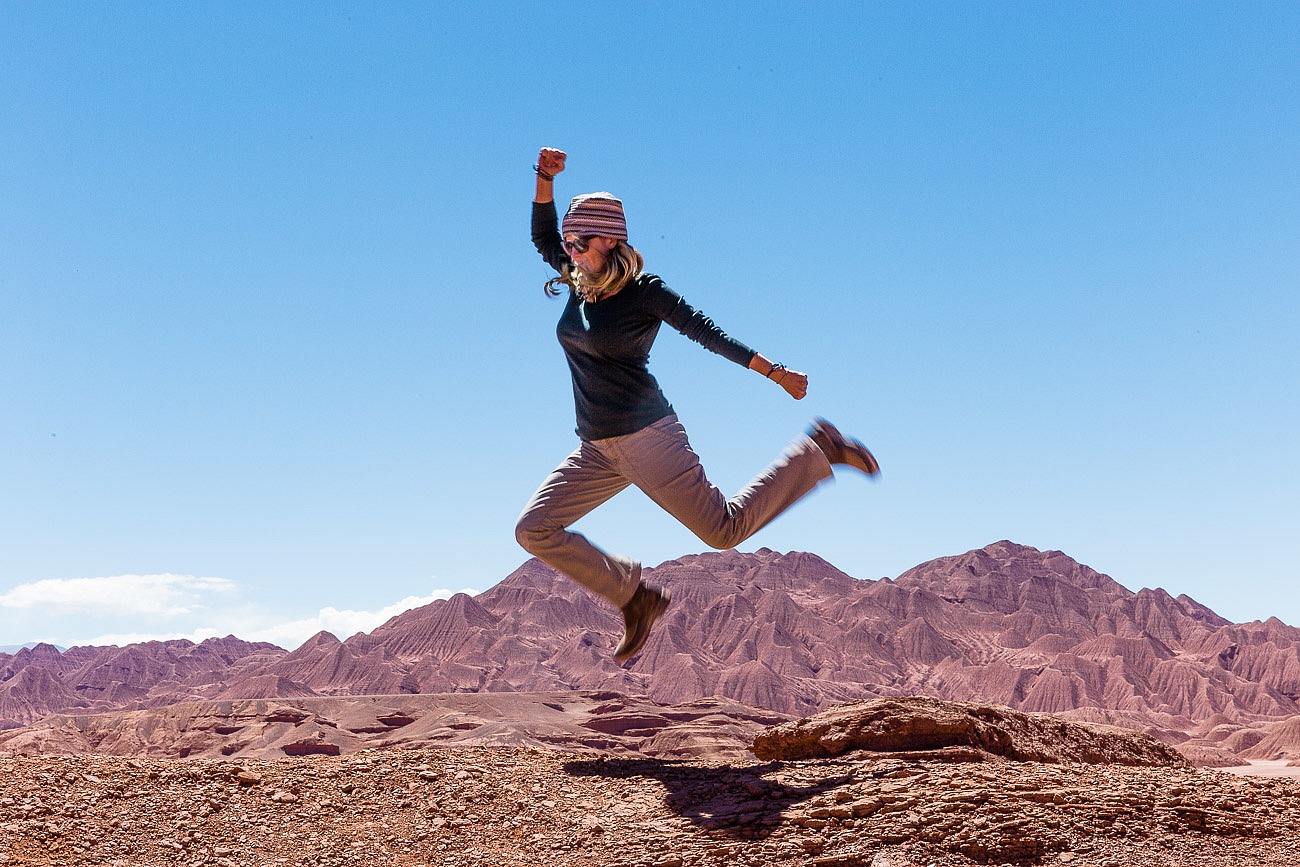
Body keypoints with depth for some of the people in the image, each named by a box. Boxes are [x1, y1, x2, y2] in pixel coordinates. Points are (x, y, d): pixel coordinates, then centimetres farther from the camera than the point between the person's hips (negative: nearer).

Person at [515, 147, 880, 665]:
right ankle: (634, 598, 11)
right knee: (534, 530, 1)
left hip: (645, 436, -7)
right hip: (597, 448, 7)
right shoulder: (579, 283, 10)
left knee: (724, 529, -6)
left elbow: (707, 334, -5)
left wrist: (775, 373, -4)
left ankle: (816, 450, 13)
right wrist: (545, 179, 1)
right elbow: (542, 235, 17)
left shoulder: (645, 291, -8)